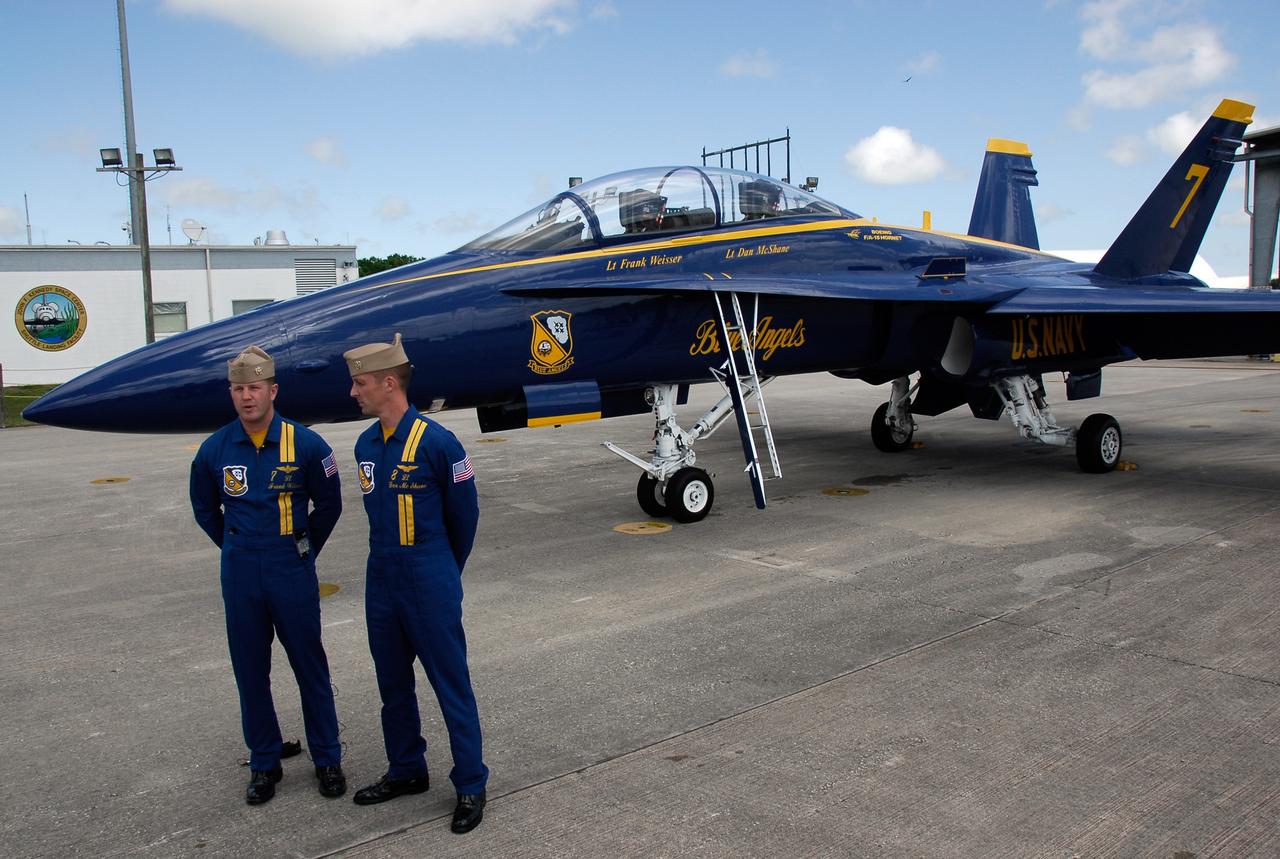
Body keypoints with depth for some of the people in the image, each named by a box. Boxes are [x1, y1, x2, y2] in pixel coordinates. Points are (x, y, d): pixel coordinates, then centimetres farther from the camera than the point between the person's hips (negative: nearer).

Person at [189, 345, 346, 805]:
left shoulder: (305, 444, -8)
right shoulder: (215, 449, -1)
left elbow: (328, 504, 5)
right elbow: (205, 509, 15)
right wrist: (239, 549, 13)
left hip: (292, 572, -2)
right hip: (240, 575, 2)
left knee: (310, 666, 6)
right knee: (250, 671, 10)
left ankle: (327, 759, 20)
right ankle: (264, 763, 25)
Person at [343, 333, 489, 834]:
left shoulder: (436, 443, -15)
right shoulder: (366, 446, 5)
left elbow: (463, 514, -5)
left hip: (429, 585, -7)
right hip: (381, 581, 7)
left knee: (451, 686, 3)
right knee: (393, 684, 18)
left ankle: (471, 786, 15)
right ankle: (406, 771, 35)